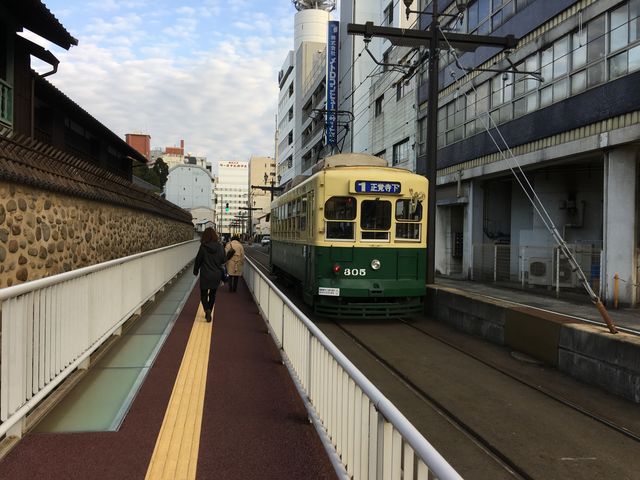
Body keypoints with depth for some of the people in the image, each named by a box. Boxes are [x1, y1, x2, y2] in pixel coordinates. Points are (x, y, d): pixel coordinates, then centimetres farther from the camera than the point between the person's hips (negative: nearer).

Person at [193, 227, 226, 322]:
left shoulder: (203, 247, -13)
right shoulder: (219, 246, -7)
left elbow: (198, 260, -5)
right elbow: (223, 260, 1)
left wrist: (195, 271, 9)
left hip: (205, 275, -3)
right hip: (217, 275, 3)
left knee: (203, 294, 9)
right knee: (212, 294, 18)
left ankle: (207, 310, -14)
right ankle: (208, 312, 26)